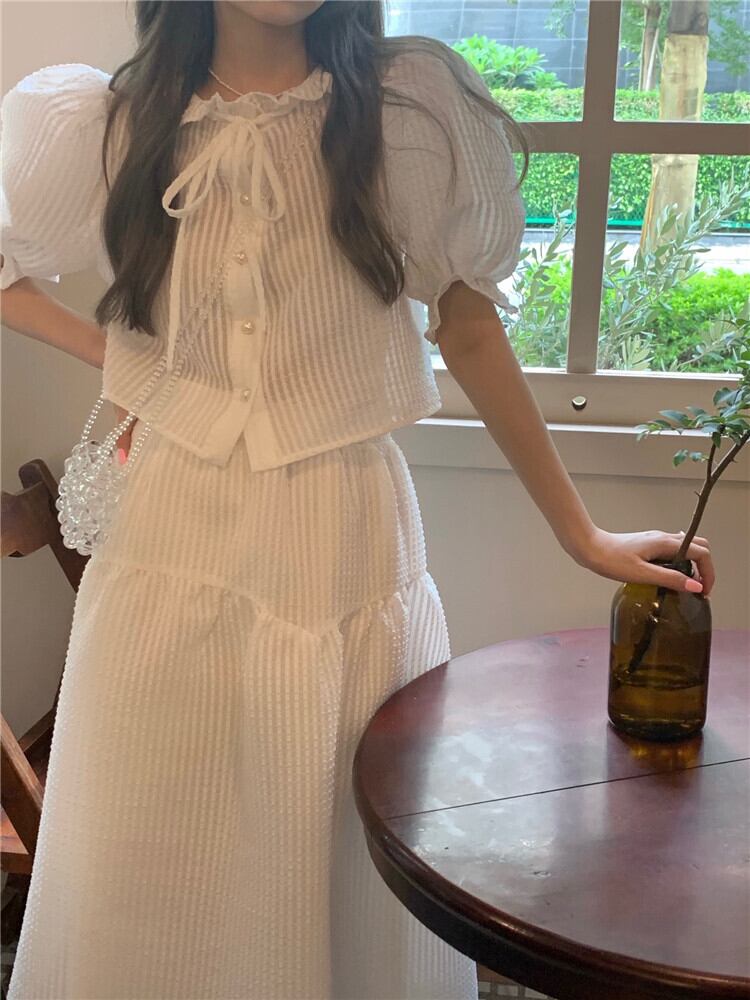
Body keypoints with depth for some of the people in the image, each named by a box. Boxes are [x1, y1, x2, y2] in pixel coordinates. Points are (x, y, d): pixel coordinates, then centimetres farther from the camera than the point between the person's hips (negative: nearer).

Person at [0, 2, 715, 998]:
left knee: (359, 879, 10)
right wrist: (110, 354, 4)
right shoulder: (107, 126, 3)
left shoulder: (416, 105, -2)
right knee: (149, 885, 11)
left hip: (352, 543, -1)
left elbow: (466, 320, 6)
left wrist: (581, 534, 6)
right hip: (175, 543, 1)